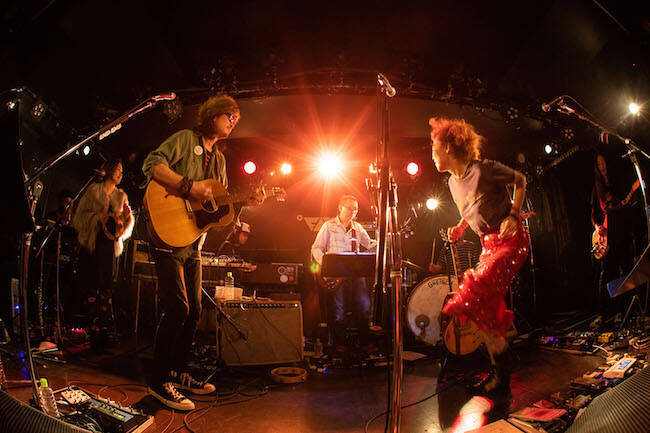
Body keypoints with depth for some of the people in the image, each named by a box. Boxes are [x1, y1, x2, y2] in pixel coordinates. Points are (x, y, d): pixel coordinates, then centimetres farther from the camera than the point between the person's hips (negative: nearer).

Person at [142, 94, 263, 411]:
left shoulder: (219, 159, 20)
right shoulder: (185, 139, -2)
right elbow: (152, 164, -16)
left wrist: (245, 201, 4)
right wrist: (189, 186, -23)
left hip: (194, 243, 8)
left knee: (194, 310, 11)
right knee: (178, 308, -12)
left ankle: (178, 372, 25)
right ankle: (159, 380, 2)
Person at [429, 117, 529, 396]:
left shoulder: (482, 169, -14)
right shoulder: (453, 182, 10)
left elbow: (520, 180, -2)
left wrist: (513, 215, -12)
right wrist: (459, 227, 6)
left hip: (510, 239, -8)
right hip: (488, 244, 8)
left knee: (474, 295, -21)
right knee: (487, 307, 3)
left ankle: (502, 372, -5)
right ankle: (500, 377, 14)